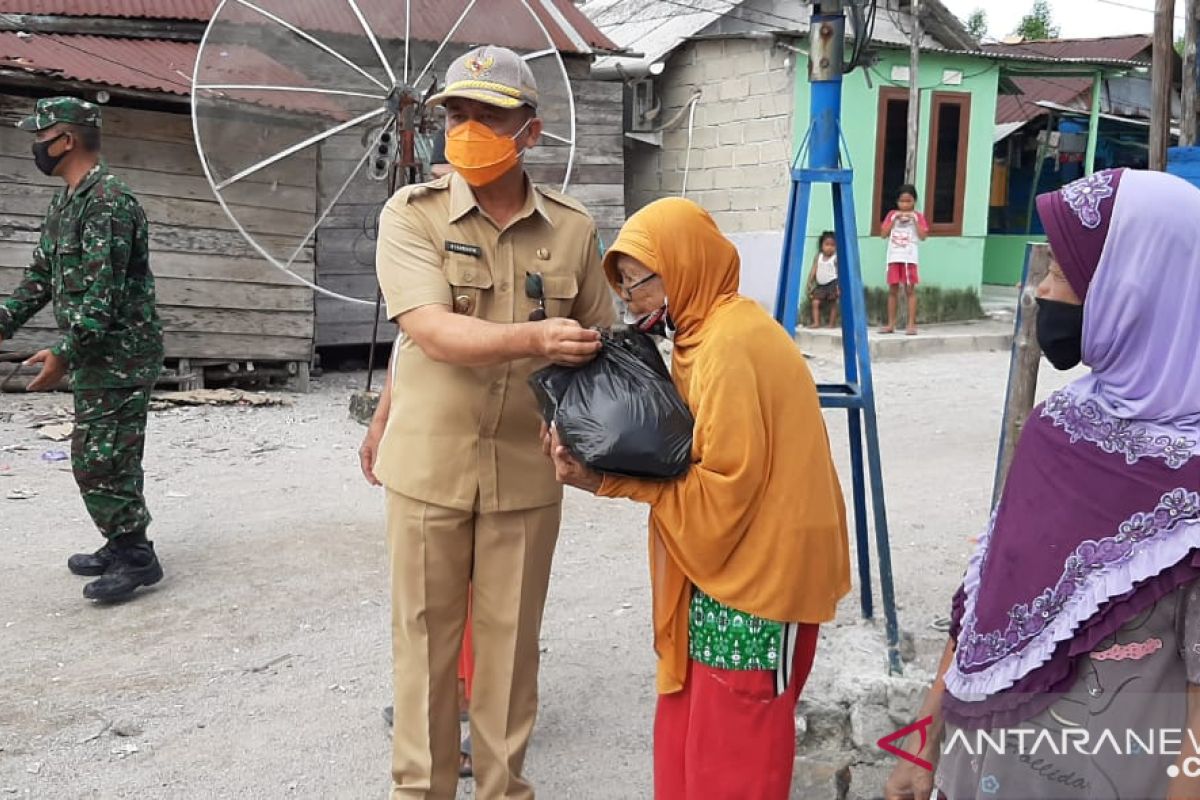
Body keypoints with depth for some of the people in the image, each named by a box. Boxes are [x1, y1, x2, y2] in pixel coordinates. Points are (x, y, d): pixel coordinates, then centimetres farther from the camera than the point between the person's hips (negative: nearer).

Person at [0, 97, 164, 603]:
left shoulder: (108, 200, -18)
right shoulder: (65, 201, 14)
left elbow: (103, 291, -24)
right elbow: (41, 275, 21)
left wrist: (64, 354, -26)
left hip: (119, 357, -10)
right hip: (95, 355, 10)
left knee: (99, 461, -6)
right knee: (105, 459, 15)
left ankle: (136, 557, 4)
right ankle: (121, 546, 26)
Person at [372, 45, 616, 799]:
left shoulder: (572, 227, 0)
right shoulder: (411, 214, -6)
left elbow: (599, 343, 10)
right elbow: (433, 331, -20)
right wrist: (535, 338, -34)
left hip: (527, 468, 2)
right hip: (432, 464, -1)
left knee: (511, 634, 13)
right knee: (426, 631, 11)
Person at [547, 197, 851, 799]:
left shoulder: (731, 346, -20)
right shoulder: (710, 333, 10)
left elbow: (723, 489, -21)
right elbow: (685, 456, 11)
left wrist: (608, 482, -18)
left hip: (756, 578, -9)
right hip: (730, 569, 9)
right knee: (688, 743, 17)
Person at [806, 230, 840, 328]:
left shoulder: (836, 258, -8)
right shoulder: (818, 257, 5)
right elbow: (813, 270, 7)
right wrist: (809, 283, 1)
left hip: (832, 283, -4)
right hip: (820, 284, 4)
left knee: (833, 304, 0)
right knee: (815, 302, -5)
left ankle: (832, 323, 5)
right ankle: (816, 323, -4)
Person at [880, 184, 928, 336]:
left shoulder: (918, 216, 3)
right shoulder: (892, 214, 9)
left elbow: (923, 236, -7)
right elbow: (884, 234, 1)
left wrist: (914, 220, -13)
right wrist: (894, 219, -7)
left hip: (909, 258, -2)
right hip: (894, 257, 3)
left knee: (910, 290, -2)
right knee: (892, 290, 6)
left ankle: (911, 324, -1)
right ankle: (891, 324, 11)